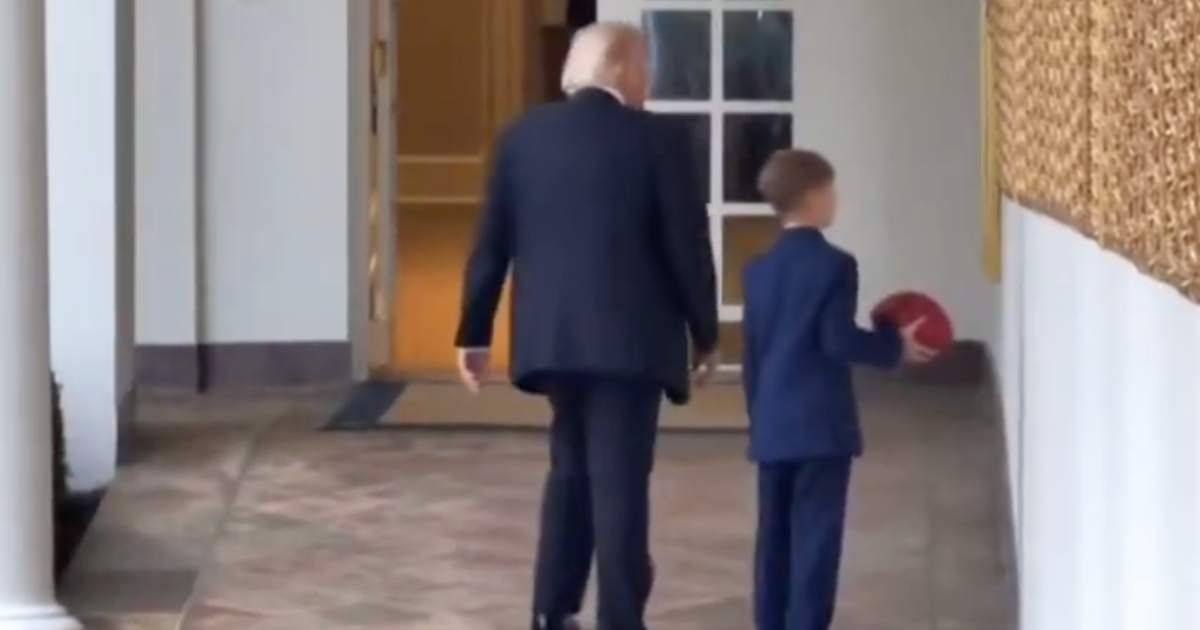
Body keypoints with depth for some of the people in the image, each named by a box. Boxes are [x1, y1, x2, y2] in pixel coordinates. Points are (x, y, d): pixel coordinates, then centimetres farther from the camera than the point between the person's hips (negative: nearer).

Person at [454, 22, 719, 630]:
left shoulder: (523, 135, 4)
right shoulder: (653, 139, -8)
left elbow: (491, 242, 5)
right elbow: (687, 246, -6)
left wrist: (473, 332, 11)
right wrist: (704, 333, 6)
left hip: (551, 336, 5)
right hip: (629, 339, -5)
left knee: (571, 468, 19)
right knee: (619, 481, -2)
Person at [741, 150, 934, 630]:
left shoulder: (758, 270, 11)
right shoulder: (834, 264, -8)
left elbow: (752, 353, 13)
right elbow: (838, 340, -15)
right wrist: (895, 345, -3)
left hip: (771, 426, 6)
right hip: (820, 424, -6)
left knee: (775, 535, 10)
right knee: (815, 535, -4)